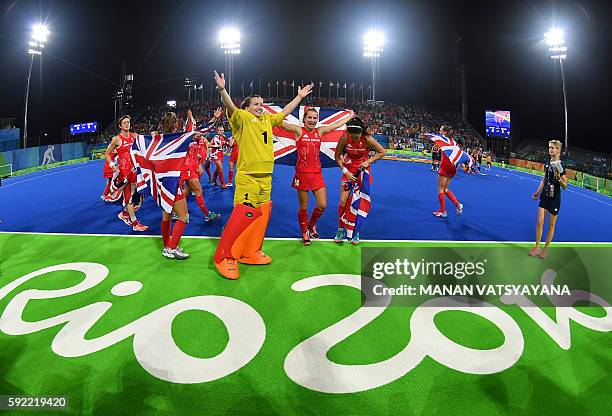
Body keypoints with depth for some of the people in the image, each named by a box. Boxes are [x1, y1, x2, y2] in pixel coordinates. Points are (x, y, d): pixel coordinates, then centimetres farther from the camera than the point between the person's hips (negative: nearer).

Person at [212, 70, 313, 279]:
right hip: (247, 177, -8)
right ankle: (225, 257, 0)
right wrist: (222, 89, -38)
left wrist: (299, 96, 34)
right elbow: (231, 107, -21)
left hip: (265, 177, 8)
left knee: (261, 215, 11)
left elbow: (284, 112, 30)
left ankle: (250, 252, 25)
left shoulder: (267, 119, 17)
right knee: (243, 215, -11)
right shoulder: (243, 118, -3)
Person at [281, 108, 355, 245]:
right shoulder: (298, 130, -2)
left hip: (317, 173, 4)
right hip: (302, 173, -4)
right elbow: (281, 123, -14)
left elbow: (337, 124, 20)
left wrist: (350, 116, 30)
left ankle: (311, 225, 31)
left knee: (322, 205, 2)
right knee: (303, 207, 4)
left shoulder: (320, 131, 9)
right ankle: (305, 234, 24)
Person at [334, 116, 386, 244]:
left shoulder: (367, 139, -22)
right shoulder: (344, 138, -19)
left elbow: (382, 152, -8)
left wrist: (368, 161, -19)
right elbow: (337, 157, -6)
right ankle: (341, 229, 14)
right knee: (343, 202, -4)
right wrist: (345, 171, -14)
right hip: (349, 171, 1)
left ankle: (356, 231, 18)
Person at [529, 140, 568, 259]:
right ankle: (536, 247, 11)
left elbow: (565, 186, -9)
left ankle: (545, 249, 17)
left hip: (555, 198, -4)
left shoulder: (560, 166, -11)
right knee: (539, 222, 1)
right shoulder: (547, 164, 4)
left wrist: (559, 178, -26)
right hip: (544, 196, 4)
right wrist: (538, 192, 14)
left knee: (551, 226, 6)